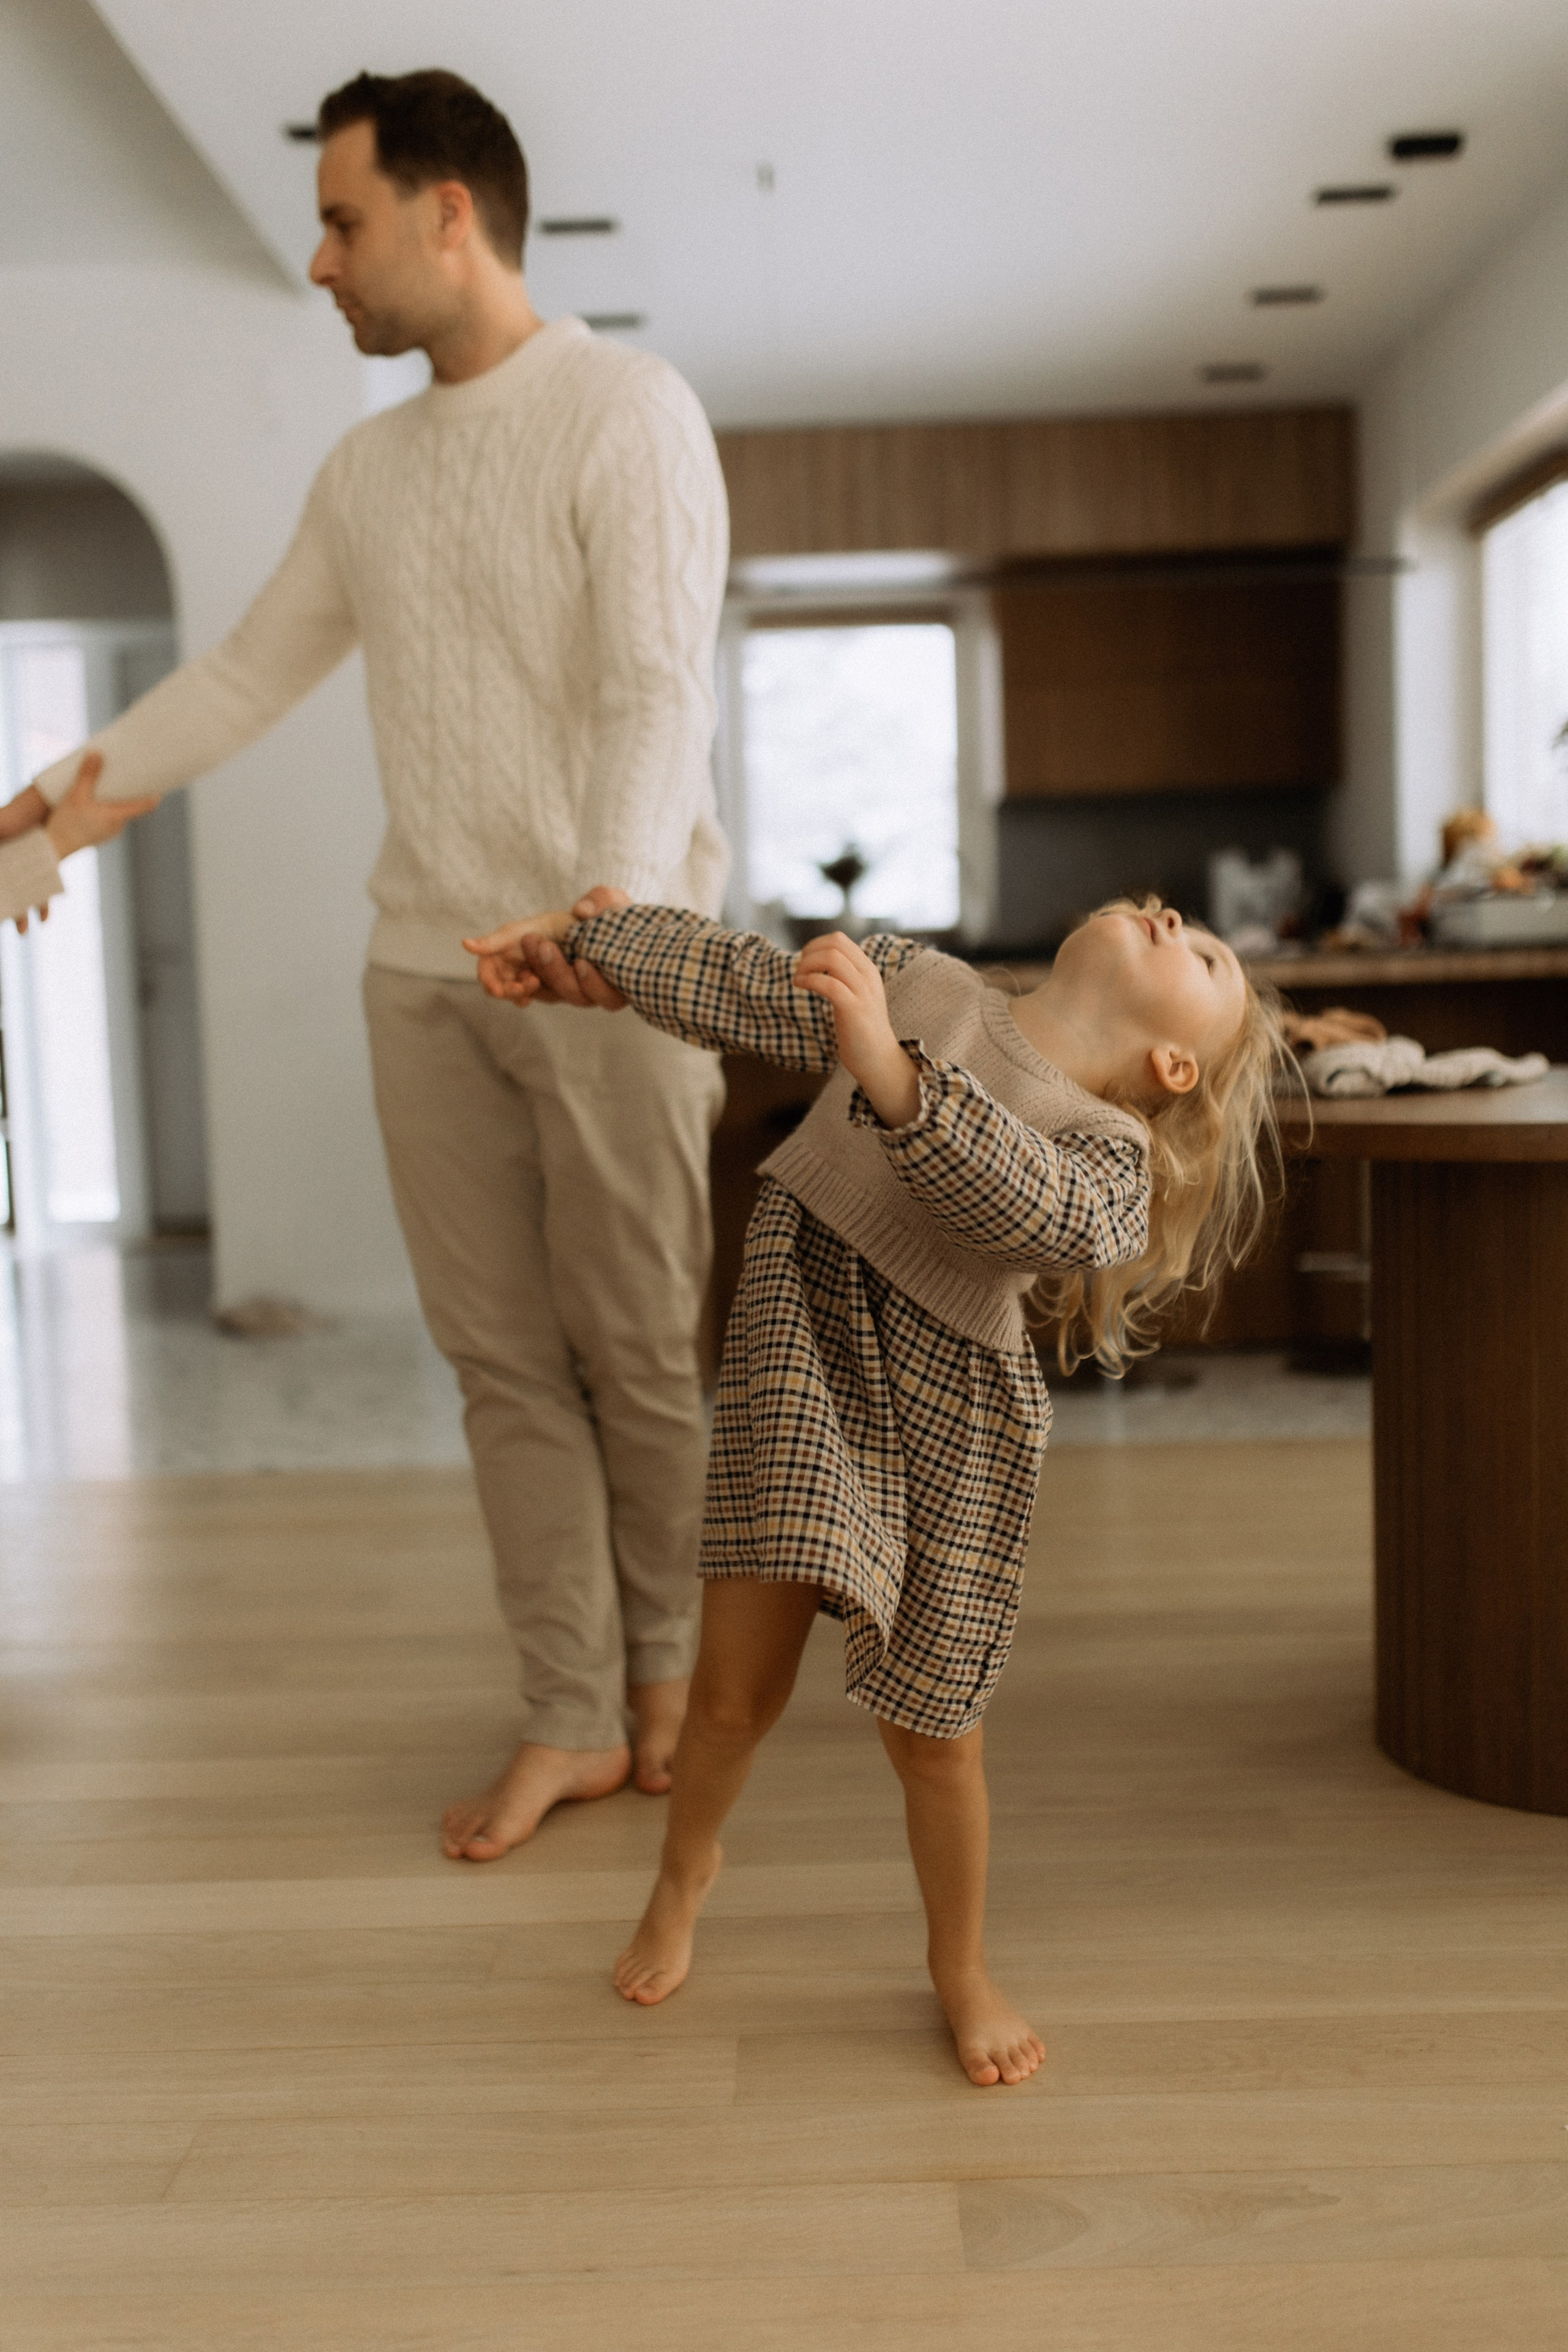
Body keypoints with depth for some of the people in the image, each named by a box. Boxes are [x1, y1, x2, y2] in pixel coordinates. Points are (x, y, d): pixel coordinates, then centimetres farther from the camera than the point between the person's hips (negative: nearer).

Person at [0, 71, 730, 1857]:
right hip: (426, 969, 6)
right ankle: (572, 1722, 17)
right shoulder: (367, 470, 16)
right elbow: (249, 674, 23)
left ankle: (667, 1664, 26)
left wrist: (611, 910, -29)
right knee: (503, 1358, 6)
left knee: (637, 1350, 3)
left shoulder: (626, 412, -4)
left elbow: (658, 690, -15)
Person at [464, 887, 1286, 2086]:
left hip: (949, 1416, -1)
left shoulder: (1112, 1158, -5)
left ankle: (963, 1968, 34)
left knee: (932, 1730, 6)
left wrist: (890, 1072, -42)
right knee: (739, 1690, 2)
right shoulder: (919, 982, 4)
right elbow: (741, 988, 14)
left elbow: (1033, 1206, -28)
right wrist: (591, 936, 20)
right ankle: (686, 1872, 35)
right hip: (799, 1350, 1)